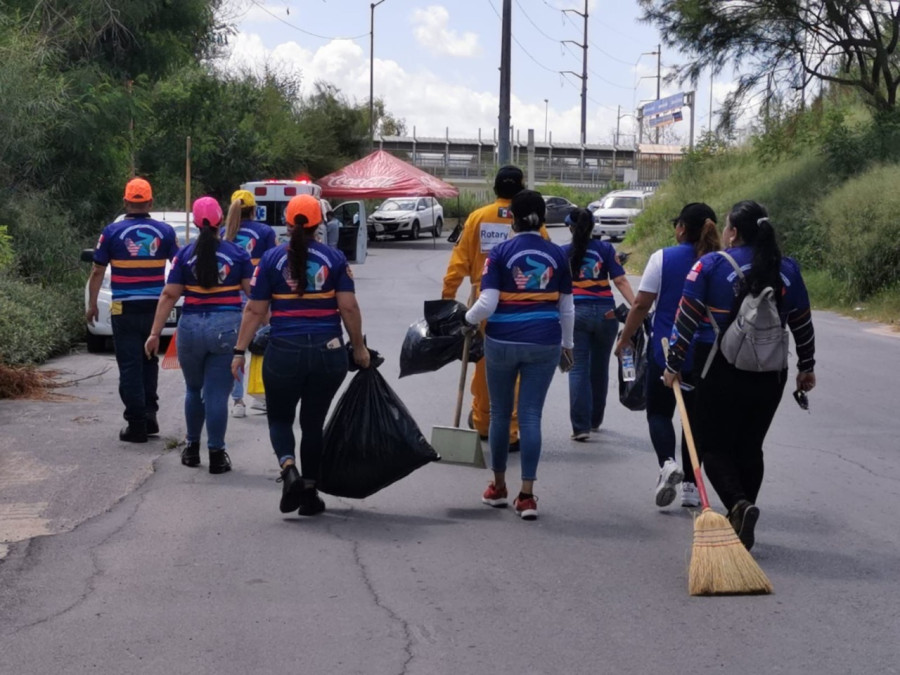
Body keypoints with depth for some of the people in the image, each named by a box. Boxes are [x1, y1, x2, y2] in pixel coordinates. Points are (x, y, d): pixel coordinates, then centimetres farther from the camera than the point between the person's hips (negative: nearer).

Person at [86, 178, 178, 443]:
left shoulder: (112, 232, -3)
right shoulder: (165, 231, 1)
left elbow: (98, 272, -1)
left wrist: (92, 304, 9)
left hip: (125, 310, -2)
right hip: (155, 308, 2)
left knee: (130, 366, 2)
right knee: (149, 362, 18)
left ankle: (137, 425, 0)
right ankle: (150, 415, 15)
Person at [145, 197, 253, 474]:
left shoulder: (185, 254, 1)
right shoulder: (238, 253, 0)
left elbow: (169, 295, -2)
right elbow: (253, 292, -3)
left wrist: (155, 333, 0)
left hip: (192, 326, 1)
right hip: (227, 327, -1)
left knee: (194, 389, 19)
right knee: (217, 393, 1)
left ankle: (192, 448, 29)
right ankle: (216, 454, 1)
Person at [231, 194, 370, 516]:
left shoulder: (272, 259, -1)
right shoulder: (335, 258, 0)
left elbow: (255, 311, -2)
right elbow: (348, 308, -3)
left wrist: (240, 351, 4)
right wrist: (359, 347, 8)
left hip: (284, 352, -1)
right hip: (328, 353, 1)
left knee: (279, 418, 15)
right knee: (314, 422, 14)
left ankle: (289, 468, -13)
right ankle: (309, 494, 17)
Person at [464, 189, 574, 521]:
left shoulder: (501, 253, -6)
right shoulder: (557, 255, 3)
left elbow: (487, 303, -13)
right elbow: (566, 307, 9)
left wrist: (467, 320, 7)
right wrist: (567, 342, 22)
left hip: (502, 342, -1)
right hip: (544, 343, 2)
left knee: (500, 413, 13)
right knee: (531, 415, 3)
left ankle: (498, 487, 26)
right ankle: (527, 494, -1)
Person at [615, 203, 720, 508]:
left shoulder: (663, 258, -9)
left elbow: (642, 304, -9)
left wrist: (625, 338, 3)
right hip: (707, 354, 3)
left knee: (658, 412, 11)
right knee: (695, 415, 13)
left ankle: (668, 462, -16)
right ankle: (690, 486, 14)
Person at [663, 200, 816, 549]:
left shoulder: (710, 265, -8)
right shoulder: (788, 270, 4)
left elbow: (686, 320, -8)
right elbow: (802, 325, 10)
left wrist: (673, 365, 1)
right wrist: (806, 367, 22)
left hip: (723, 373, -4)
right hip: (771, 376, 4)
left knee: (715, 446, 7)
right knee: (749, 448, 15)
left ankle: (739, 505, -18)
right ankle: (741, 523, 17)